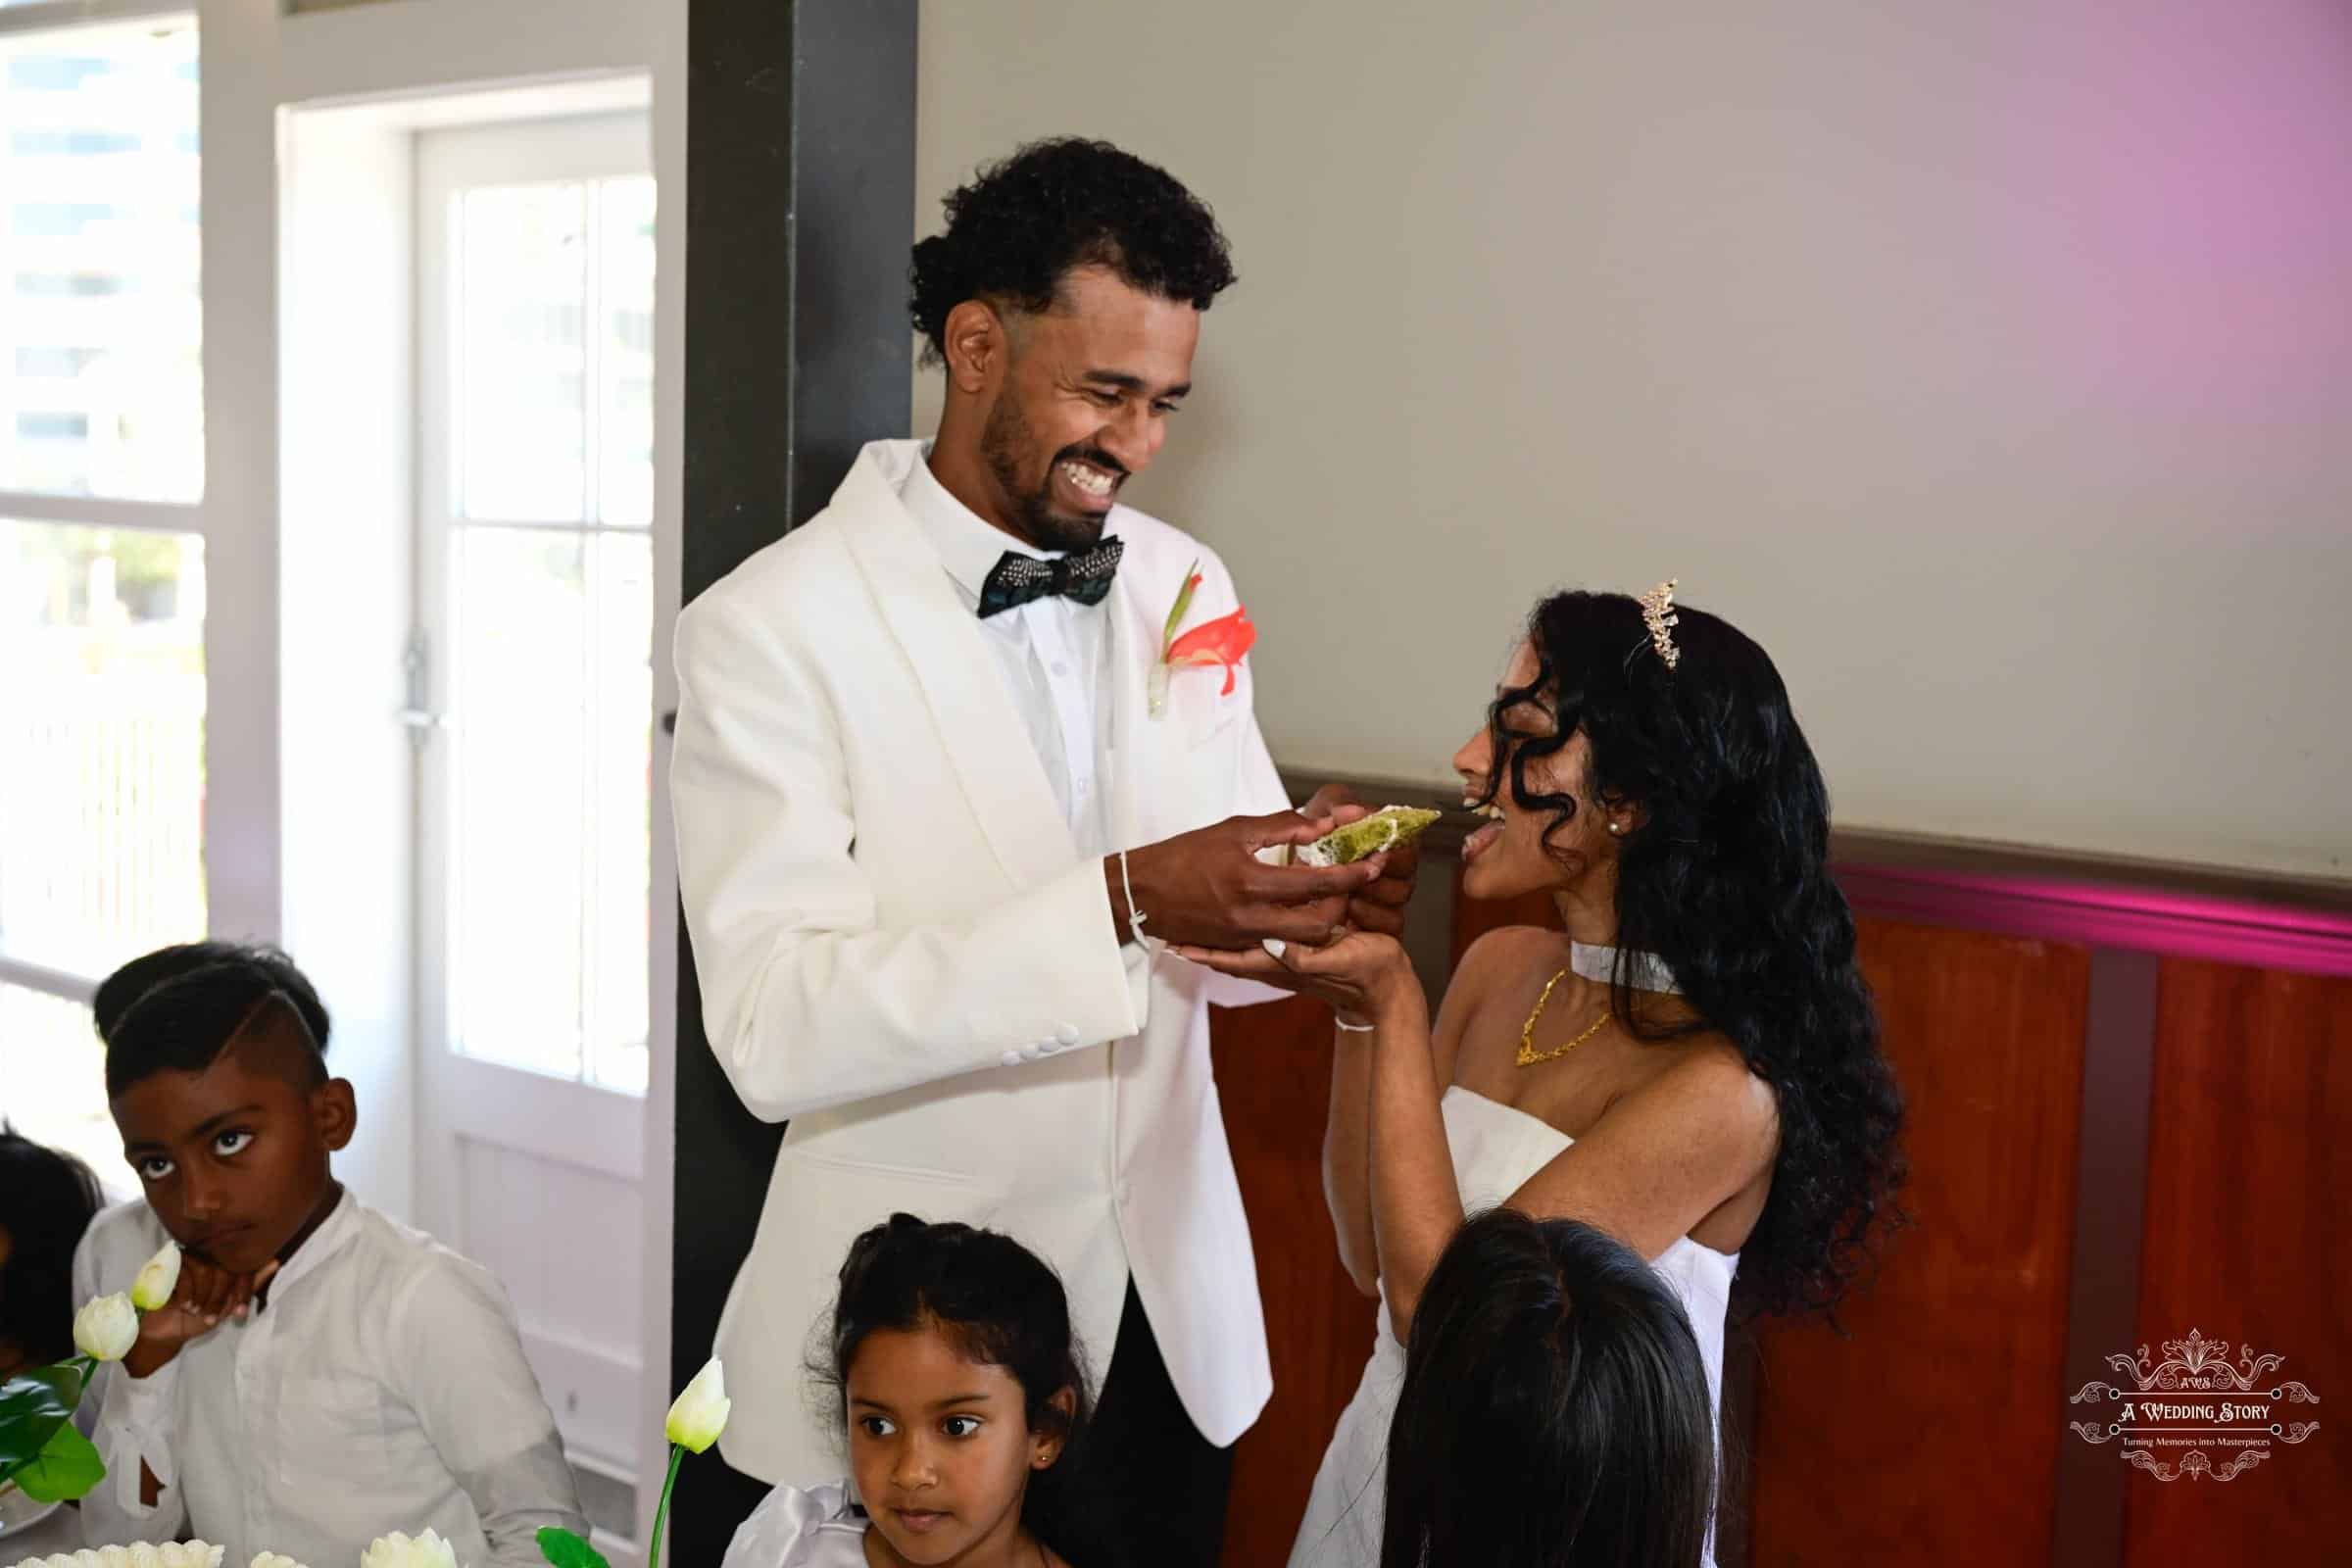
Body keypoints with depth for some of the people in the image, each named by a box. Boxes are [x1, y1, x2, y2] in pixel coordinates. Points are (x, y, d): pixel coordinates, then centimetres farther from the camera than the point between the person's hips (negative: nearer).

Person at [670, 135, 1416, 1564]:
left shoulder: (1186, 589, 3)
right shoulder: (770, 631, -15)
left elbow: (1210, 949, 9)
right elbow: (776, 1030, -24)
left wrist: (1316, 907, -14)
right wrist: (1124, 903, -32)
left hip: (1173, 1322, 5)